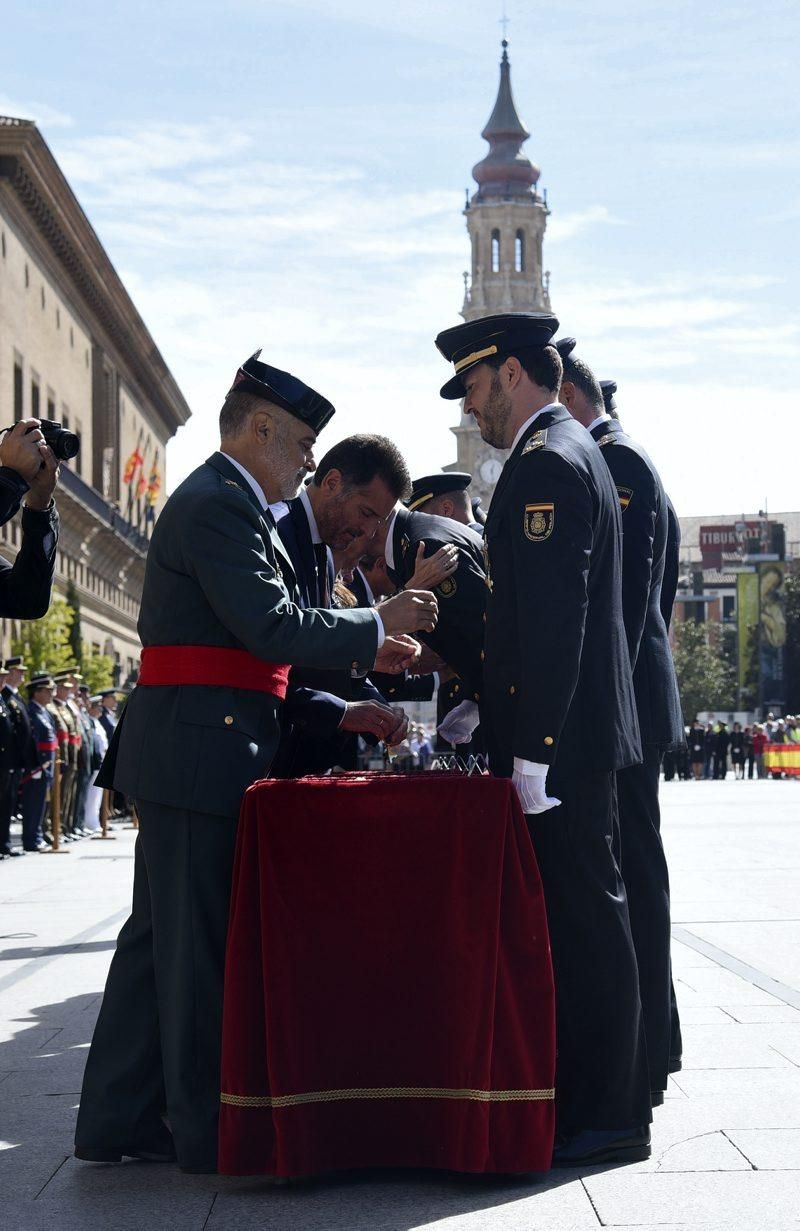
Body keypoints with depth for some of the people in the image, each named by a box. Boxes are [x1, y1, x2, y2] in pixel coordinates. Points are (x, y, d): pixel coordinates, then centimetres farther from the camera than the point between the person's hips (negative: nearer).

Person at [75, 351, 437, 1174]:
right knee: (200, 940, -3)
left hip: (184, 754, 11)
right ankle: (208, 1130, 6)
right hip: (202, 750, -11)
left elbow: (258, 640, 21)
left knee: (161, 935, 13)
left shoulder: (221, 502, 21)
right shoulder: (220, 505, -12)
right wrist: (376, 626, -9)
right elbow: (274, 630, -19)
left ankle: (117, 1121, 19)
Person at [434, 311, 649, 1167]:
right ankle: (585, 1095, 21)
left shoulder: (547, 462, -13)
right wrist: (479, 710, 21)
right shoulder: (562, 452, 19)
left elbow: (553, 618, -21)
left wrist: (534, 751, -22)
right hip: (569, 735, 10)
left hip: (563, 740, -10)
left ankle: (606, 1118, 2)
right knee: (578, 912, 13)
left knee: (583, 913, -5)